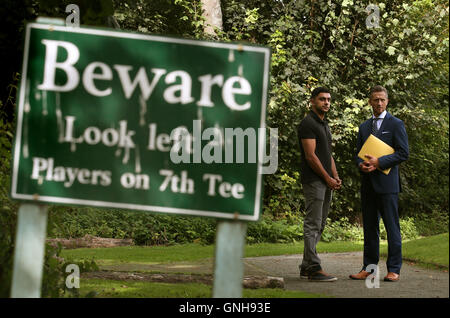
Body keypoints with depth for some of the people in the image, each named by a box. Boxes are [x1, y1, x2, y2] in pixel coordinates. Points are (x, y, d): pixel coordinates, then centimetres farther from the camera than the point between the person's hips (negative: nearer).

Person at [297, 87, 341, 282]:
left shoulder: (325, 125, 20)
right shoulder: (308, 124, -10)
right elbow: (310, 156, -16)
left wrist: (336, 177, 7)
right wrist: (328, 178, -13)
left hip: (326, 182, 10)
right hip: (313, 181, -10)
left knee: (319, 225, 10)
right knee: (313, 225, -9)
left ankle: (306, 267, 15)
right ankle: (313, 268, -9)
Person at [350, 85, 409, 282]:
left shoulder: (396, 124, 1)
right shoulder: (364, 127, 18)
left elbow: (403, 153, -6)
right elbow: (358, 153, 19)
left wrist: (379, 162, -15)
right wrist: (361, 164, -4)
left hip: (387, 183, -5)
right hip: (368, 183, 6)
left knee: (392, 227, -4)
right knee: (369, 227, 8)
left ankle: (394, 269, 0)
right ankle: (369, 268, 12)